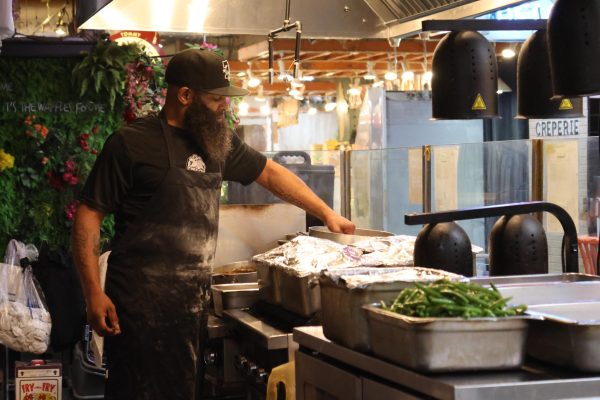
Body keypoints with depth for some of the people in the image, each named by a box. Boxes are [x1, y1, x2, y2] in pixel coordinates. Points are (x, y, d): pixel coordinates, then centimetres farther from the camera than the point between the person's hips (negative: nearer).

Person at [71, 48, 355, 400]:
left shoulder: (218, 141, 11)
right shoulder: (133, 144, -8)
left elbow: (270, 172, 25)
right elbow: (89, 215, -7)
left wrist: (326, 213, 20)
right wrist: (94, 294, -14)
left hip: (195, 301, 6)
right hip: (143, 303, -6)